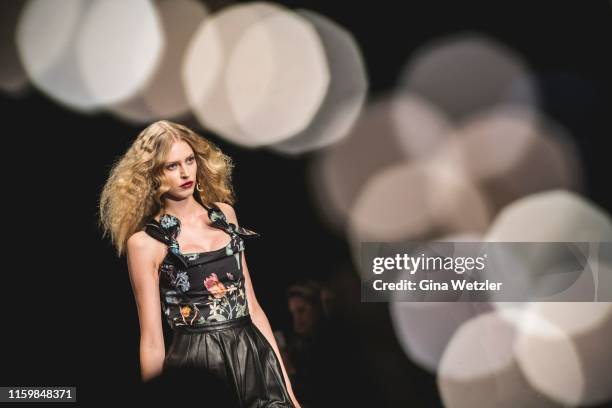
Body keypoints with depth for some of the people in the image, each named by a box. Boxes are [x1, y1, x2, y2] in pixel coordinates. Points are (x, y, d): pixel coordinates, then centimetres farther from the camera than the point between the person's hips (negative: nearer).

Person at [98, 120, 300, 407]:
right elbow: (152, 339, -4)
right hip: (197, 363, -4)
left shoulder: (224, 214, 8)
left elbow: (252, 305, 9)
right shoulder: (144, 242, -6)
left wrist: (285, 382, 6)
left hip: (254, 355, 4)